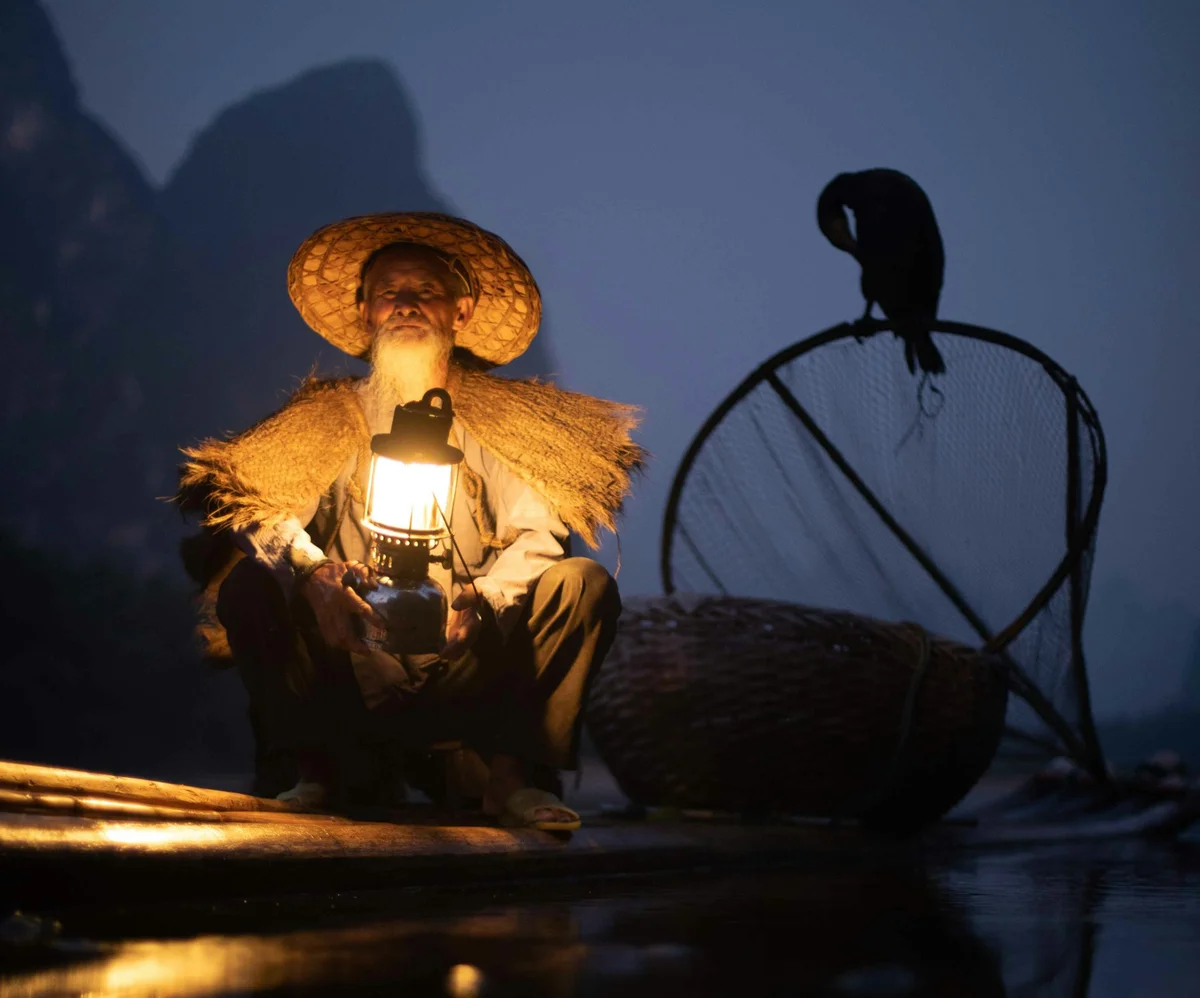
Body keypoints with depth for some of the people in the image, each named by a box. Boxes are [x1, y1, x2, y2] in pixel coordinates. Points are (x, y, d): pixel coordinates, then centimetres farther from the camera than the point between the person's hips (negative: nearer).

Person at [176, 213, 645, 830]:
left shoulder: (496, 420, 7)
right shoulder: (331, 419, 8)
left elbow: (539, 530, -5)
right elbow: (263, 507, -6)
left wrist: (481, 598, -26)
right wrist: (312, 573, -28)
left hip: (472, 674, 0)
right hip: (355, 674, 0)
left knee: (584, 584, -20)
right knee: (249, 585, -21)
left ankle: (513, 773, -19)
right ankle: (321, 769, -16)